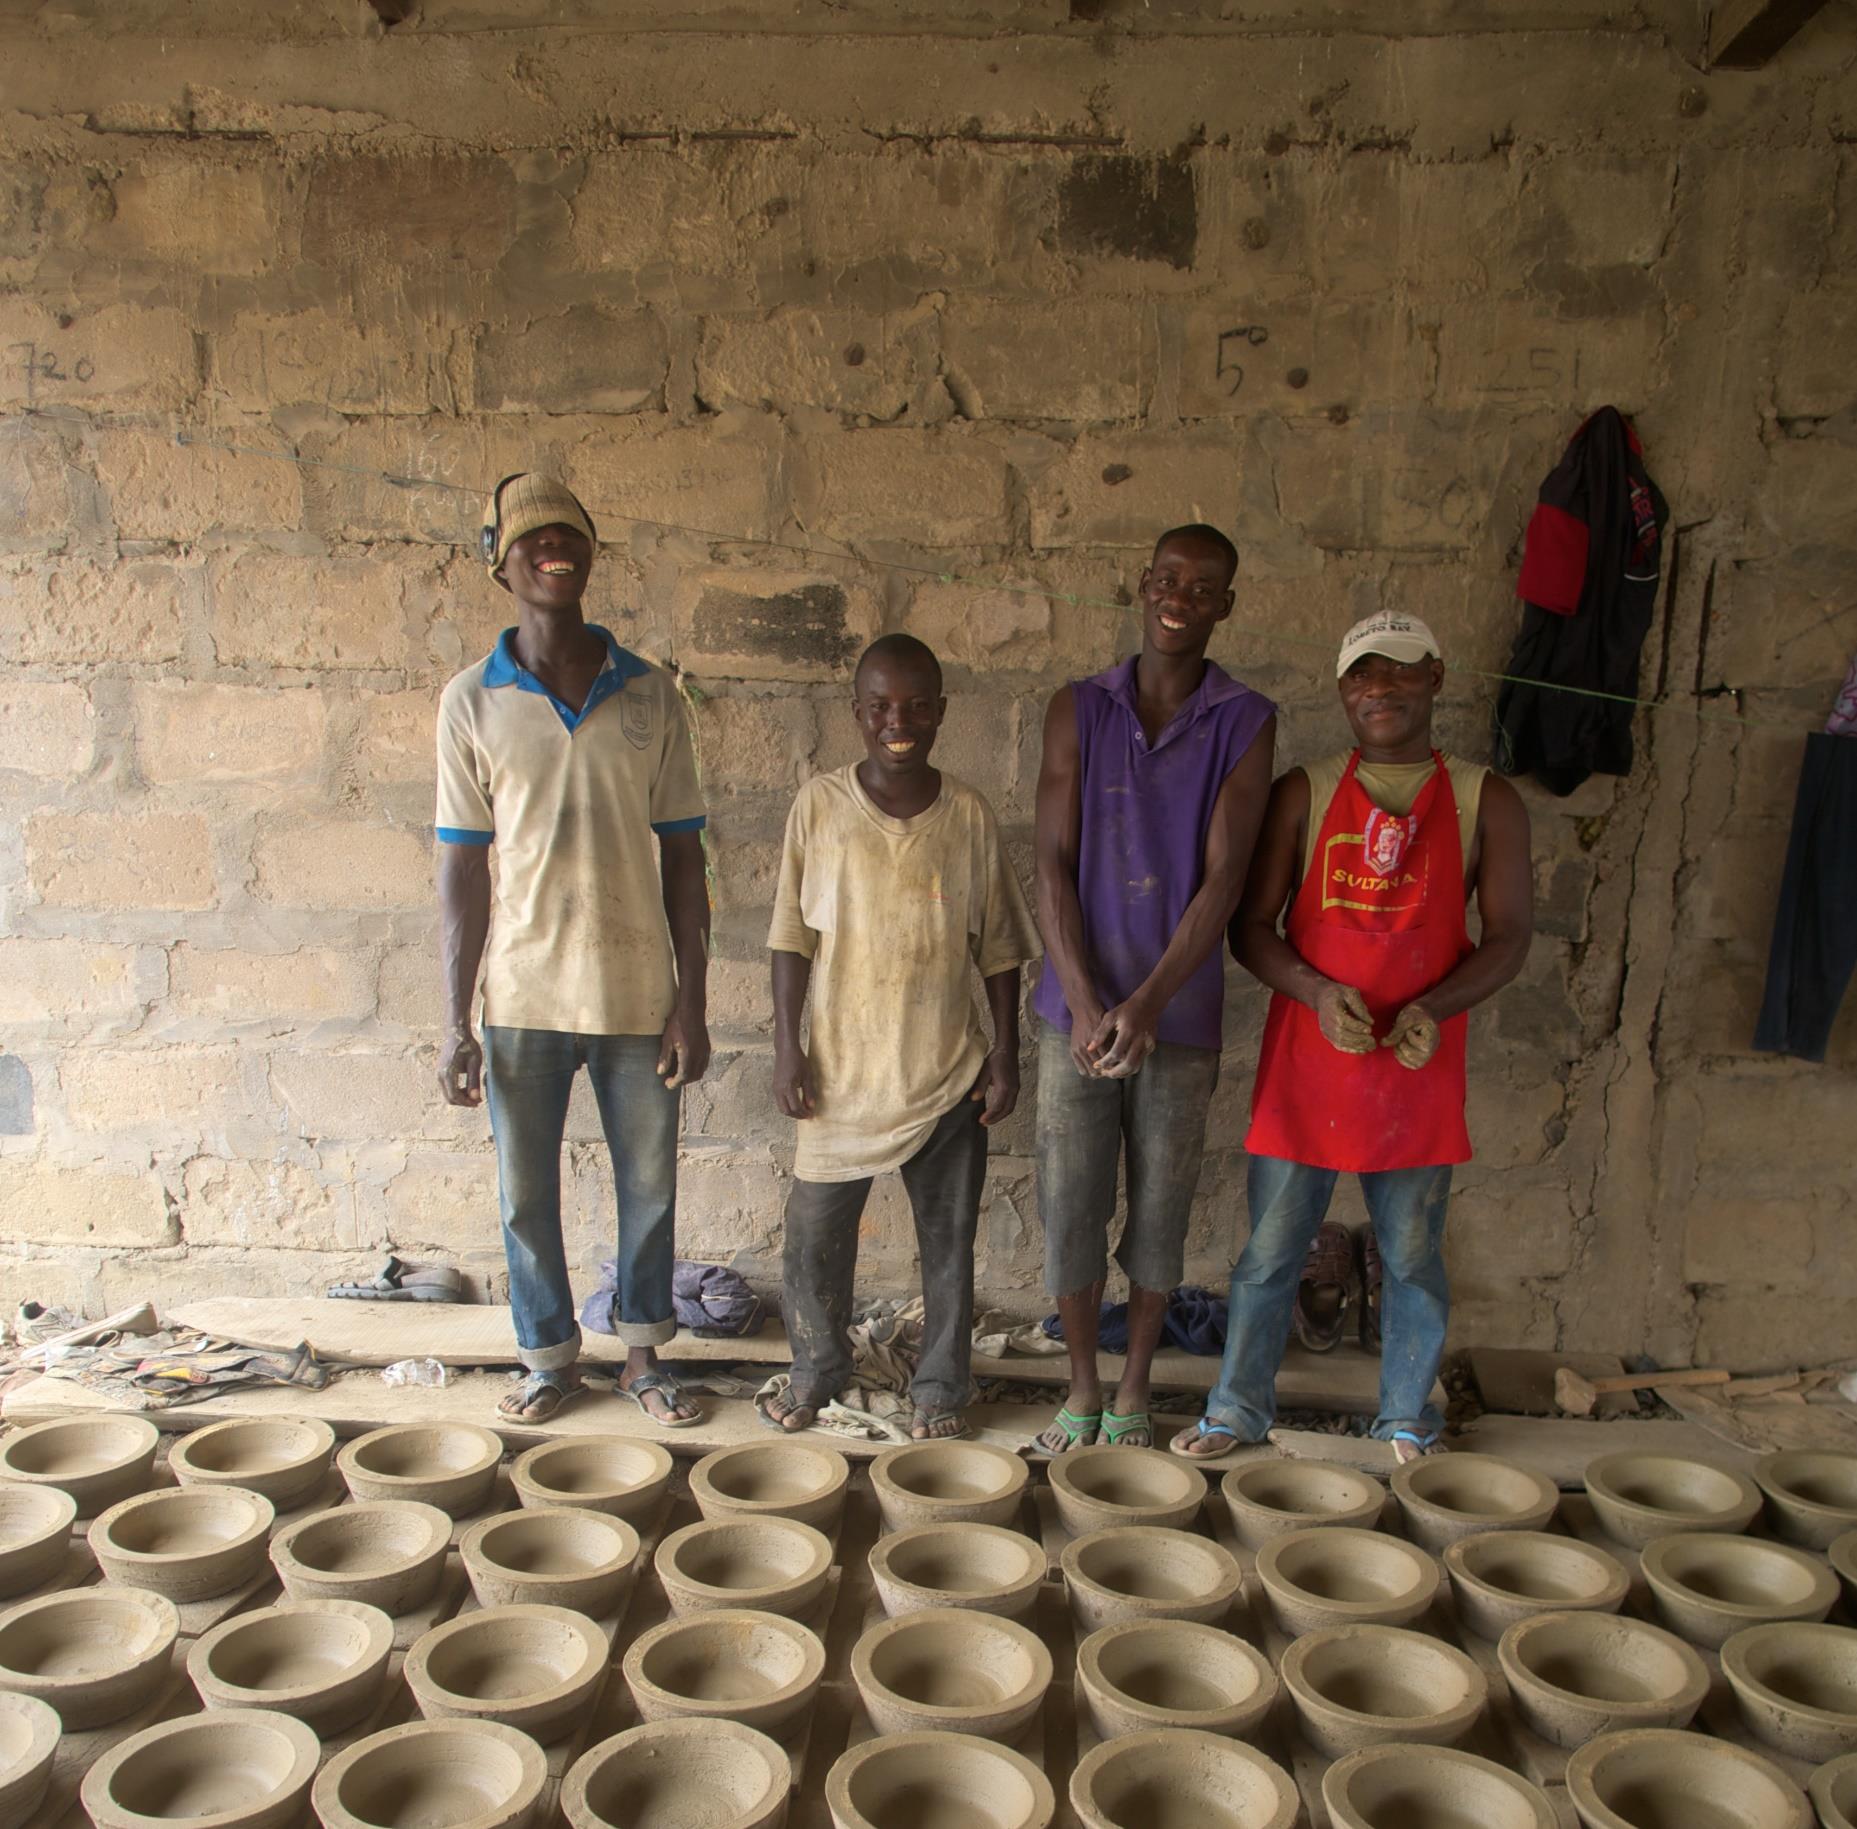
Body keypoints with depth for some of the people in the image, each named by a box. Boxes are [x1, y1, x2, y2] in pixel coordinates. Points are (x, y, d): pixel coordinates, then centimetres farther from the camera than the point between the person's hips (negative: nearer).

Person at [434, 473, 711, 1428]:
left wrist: (690, 1002, -2)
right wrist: (456, 1019, -4)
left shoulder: (649, 694, 1)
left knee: (649, 1185, 12)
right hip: (522, 995, 0)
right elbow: (463, 867, -1)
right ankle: (550, 1358, 34)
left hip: (637, 992, 1)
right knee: (526, 1195, 12)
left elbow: (681, 856, 2)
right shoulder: (473, 701, -1)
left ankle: (642, 1353, 33)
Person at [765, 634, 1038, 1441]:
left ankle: (940, 1386, 30)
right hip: (842, 1067, 0)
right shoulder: (820, 806, -2)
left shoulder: (968, 815, -1)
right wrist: (786, 1046, -4)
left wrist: (1006, 1055, 1)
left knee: (947, 1239, 11)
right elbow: (792, 936, 1)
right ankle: (817, 1367, 33)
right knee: (815, 1232, 9)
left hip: (946, 1072, 0)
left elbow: (998, 949, 4)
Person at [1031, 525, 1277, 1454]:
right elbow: (1053, 864, -3)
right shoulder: (1079, 709, 3)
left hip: (1180, 1017, -1)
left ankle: (1133, 1391, 31)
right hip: (1077, 1011, 1)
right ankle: (1081, 1389, 28)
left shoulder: (1246, 722, -1)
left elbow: (1223, 878, -9)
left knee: (1159, 1216, 10)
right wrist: (1085, 1002, -13)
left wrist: (1146, 1003, -19)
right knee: (1070, 1210, 7)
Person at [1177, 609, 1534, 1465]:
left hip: (1418, 1066, 0)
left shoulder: (1485, 802, 3)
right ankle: (1237, 1409, 25)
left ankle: (1406, 1419, 32)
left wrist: (1434, 1008, -16)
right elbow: (1250, 925, 1)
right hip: (1306, 1060, 0)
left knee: (1413, 1257, 12)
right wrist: (1318, 992, -17)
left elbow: (1509, 935, 2)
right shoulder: (1303, 793, 3)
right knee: (1271, 1249, 8)